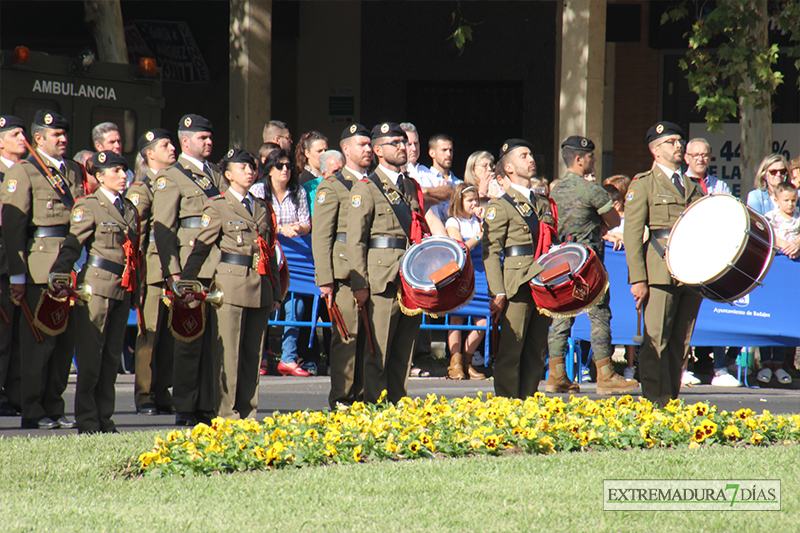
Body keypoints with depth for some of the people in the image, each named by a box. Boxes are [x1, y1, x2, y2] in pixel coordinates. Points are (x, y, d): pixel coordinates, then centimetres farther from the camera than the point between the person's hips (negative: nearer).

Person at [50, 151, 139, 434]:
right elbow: (72, 244, -13)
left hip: (123, 290, 7)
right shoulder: (89, 206, -5)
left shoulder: (129, 209, 16)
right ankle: (87, 420, 0)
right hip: (97, 285, -7)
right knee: (90, 357, -4)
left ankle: (104, 418, 14)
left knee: (112, 356, 9)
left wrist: (136, 290, 20)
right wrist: (60, 277, -25)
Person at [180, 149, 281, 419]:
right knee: (229, 351, -5)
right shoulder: (217, 206, 2)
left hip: (260, 286, 5)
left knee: (254, 351, 6)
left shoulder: (263, 208, 17)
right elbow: (201, 247, -2)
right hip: (231, 283, -5)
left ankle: (248, 412, 11)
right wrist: (185, 283, -8)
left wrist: (276, 292, 15)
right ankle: (227, 413, -1)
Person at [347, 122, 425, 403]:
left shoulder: (412, 187, 18)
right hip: (383, 280, -6)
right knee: (378, 352, -5)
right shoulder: (365, 189, -1)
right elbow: (355, 240, -5)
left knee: (404, 352, 7)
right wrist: (359, 284, -12)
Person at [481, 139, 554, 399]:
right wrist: (497, 293, -14)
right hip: (517, 286, -6)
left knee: (537, 351, 6)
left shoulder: (543, 204, 21)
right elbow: (490, 252, -6)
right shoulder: (499, 206, 0)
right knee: (511, 351, -7)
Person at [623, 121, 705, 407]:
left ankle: (671, 402, 9)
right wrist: (637, 279, -11)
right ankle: (656, 404, -8)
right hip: (660, 273, -5)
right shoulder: (643, 185, 5)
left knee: (681, 342, 5)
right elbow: (632, 234, -2)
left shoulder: (693, 187, 22)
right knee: (657, 342, -9)